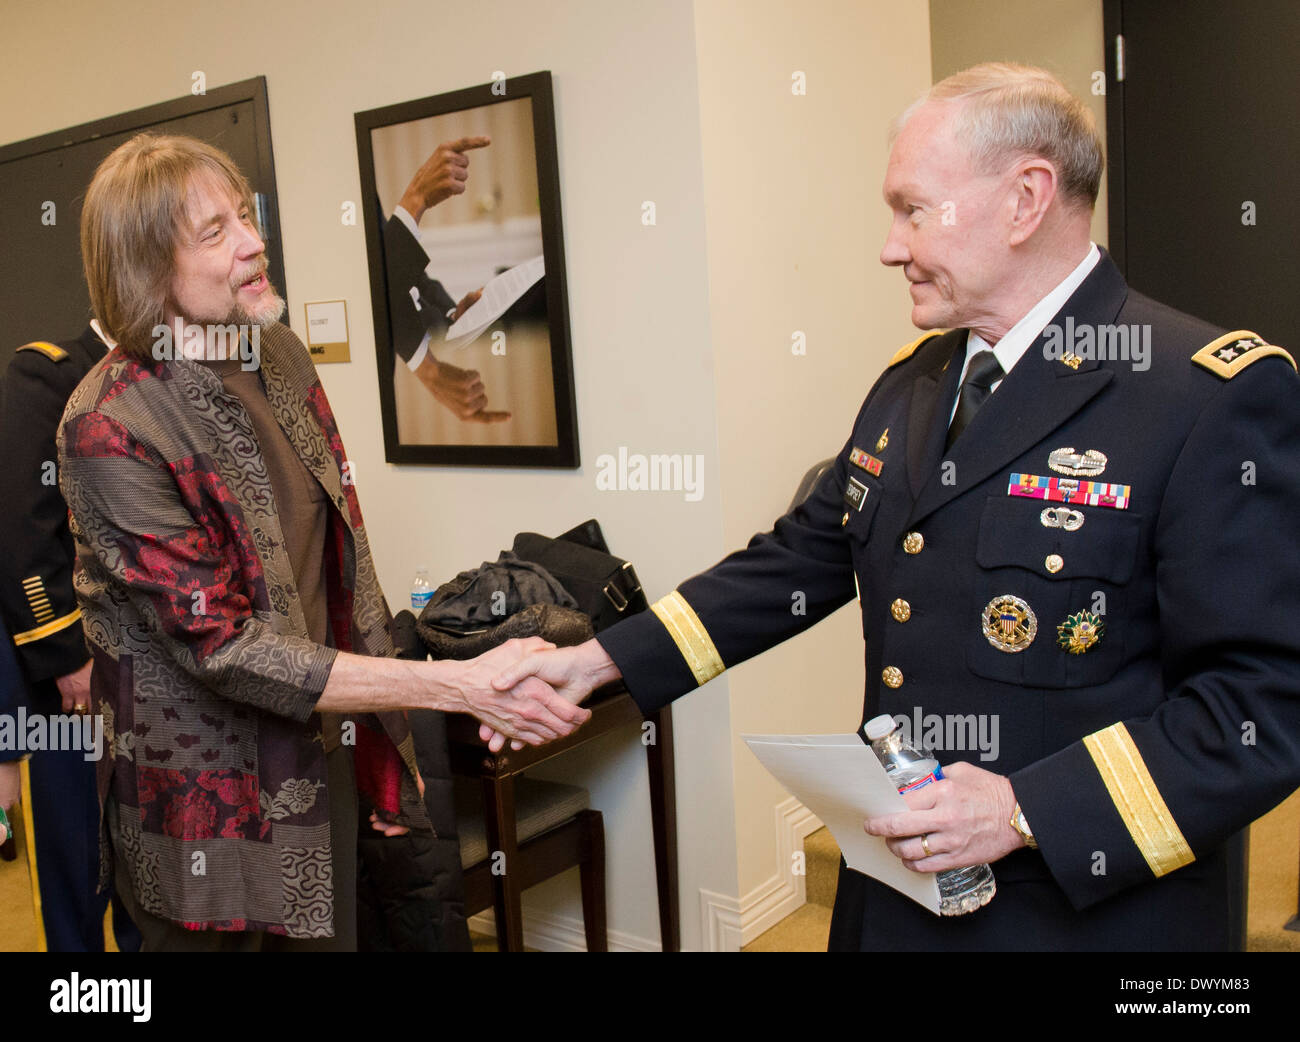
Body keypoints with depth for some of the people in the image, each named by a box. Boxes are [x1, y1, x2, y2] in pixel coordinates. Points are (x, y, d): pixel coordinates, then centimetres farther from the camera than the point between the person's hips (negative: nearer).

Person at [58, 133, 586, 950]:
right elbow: (227, 649, -23)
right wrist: (461, 685, -28)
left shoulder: (278, 351, 1)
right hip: (214, 812, -6)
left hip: (324, 757, 6)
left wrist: (387, 743, 8)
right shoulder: (111, 430, -21)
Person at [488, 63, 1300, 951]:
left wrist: (1030, 810, -23)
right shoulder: (909, 383, 7)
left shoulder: (1221, 396, -16)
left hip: (1092, 909, -6)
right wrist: (600, 661, 3)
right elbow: (801, 560, 9)